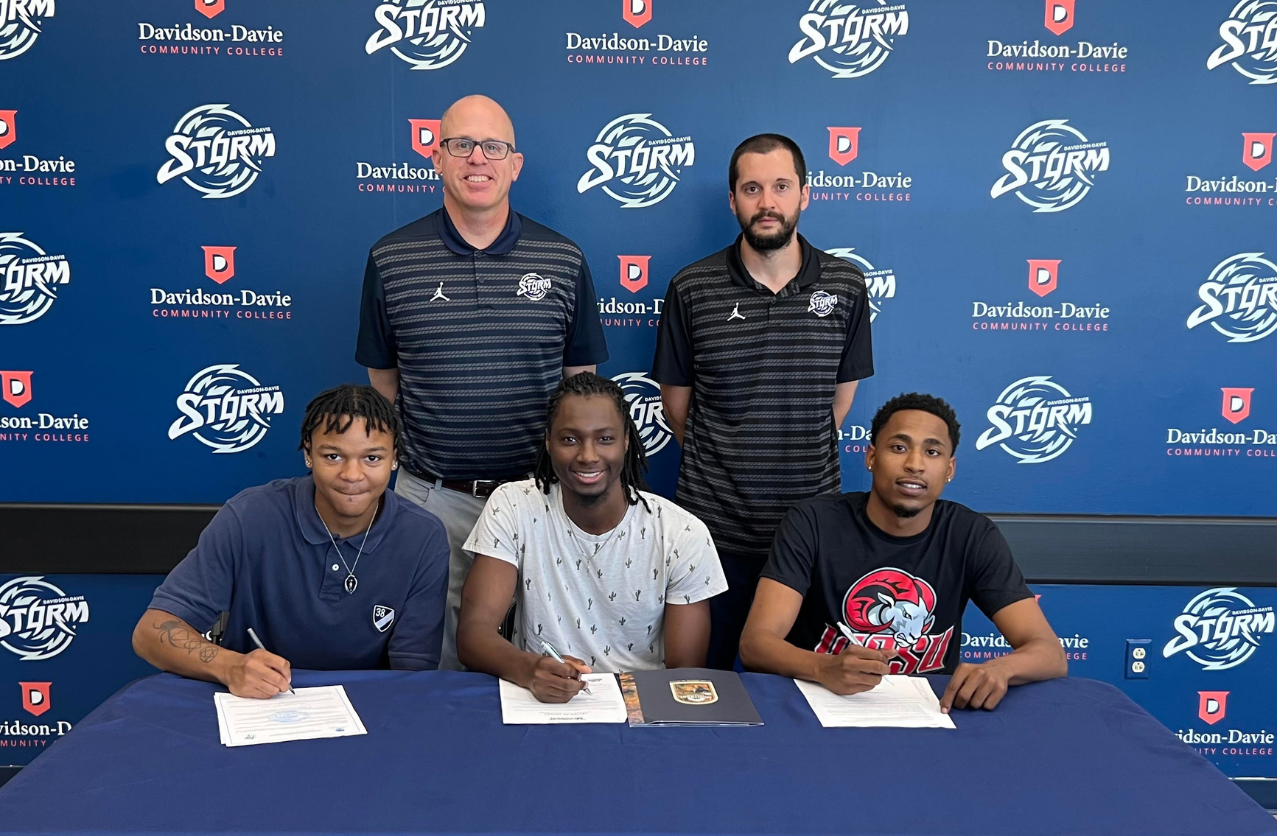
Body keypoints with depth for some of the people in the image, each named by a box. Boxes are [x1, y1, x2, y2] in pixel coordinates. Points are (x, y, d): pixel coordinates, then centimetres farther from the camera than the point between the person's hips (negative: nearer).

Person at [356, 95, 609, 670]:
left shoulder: (564, 262, 2)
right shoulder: (392, 260, 1)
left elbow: (581, 380, 8)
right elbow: (382, 378, 9)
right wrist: (386, 466, 8)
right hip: (431, 496, 0)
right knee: (432, 653, 11)